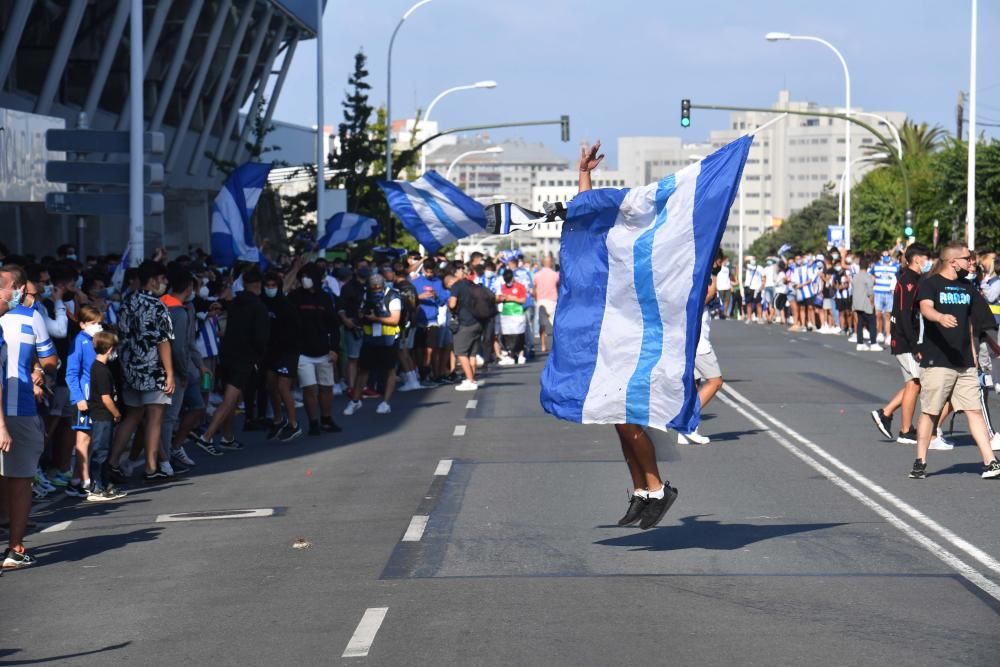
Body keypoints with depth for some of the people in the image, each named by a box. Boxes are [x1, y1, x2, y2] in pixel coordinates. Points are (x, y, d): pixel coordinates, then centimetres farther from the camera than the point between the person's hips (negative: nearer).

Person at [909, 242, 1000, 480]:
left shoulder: (966, 288, 16)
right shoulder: (929, 284, -5)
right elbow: (926, 308, -24)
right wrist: (941, 317, -45)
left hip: (964, 363, 6)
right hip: (936, 362, -6)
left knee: (974, 411, 0)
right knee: (929, 413, 0)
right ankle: (920, 462, 11)